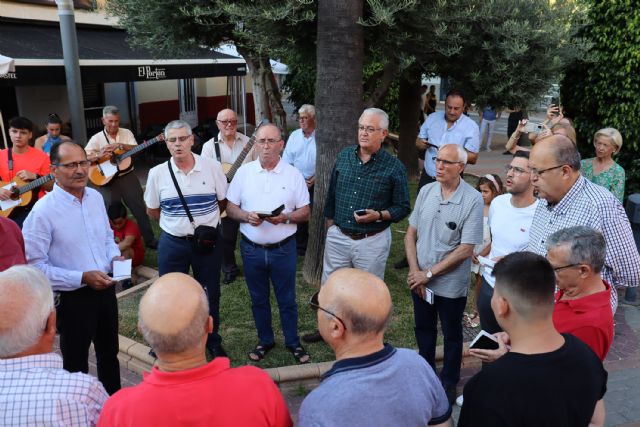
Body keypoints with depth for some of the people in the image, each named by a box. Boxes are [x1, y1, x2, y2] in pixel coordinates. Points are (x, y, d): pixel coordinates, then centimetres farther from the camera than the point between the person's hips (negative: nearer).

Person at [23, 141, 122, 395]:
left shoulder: (96, 197, 0)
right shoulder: (43, 211, -20)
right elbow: (35, 266, -20)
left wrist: (115, 257, -6)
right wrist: (83, 278, -24)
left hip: (105, 288, 6)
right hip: (72, 297, -6)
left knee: (109, 353, 25)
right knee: (76, 362, 15)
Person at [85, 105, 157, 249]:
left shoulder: (126, 133, 4)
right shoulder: (96, 138, -1)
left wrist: (119, 145, -22)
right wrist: (99, 155, -25)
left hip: (127, 176, 2)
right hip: (106, 179, -1)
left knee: (139, 208, 5)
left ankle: (149, 239, 16)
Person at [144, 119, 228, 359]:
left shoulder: (212, 167, -6)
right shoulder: (157, 173, -5)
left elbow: (223, 201, 5)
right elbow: (152, 210, 8)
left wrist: (205, 219, 4)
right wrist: (175, 224, 7)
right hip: (172, 243, 0)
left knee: (210, 294, 14)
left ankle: (213, 341, 34)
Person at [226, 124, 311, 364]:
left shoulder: (293, 174, -2)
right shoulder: (244, 172, 2)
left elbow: (305, 213, -1)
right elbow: (231, 208, 4)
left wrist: (285, 218, -20)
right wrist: (247, 216, -17)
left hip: (283, 248, -2)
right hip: (251, 249, 2)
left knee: (287, 299, 9)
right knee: (258, 299, 15)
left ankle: (293, 342, 28)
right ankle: (265, 340, 34)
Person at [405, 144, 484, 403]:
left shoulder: (473, 200, -17)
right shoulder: (426, 191, -3)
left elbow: (465, 250, -19)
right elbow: (411, 234, 2)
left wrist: (429, 273, -16)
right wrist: (414, 271, -8)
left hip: (451, 284, -4)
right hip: (419, 281, 4)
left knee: (451, 335, 16)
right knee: (423, 329, 21)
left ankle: (448, 382, 36)